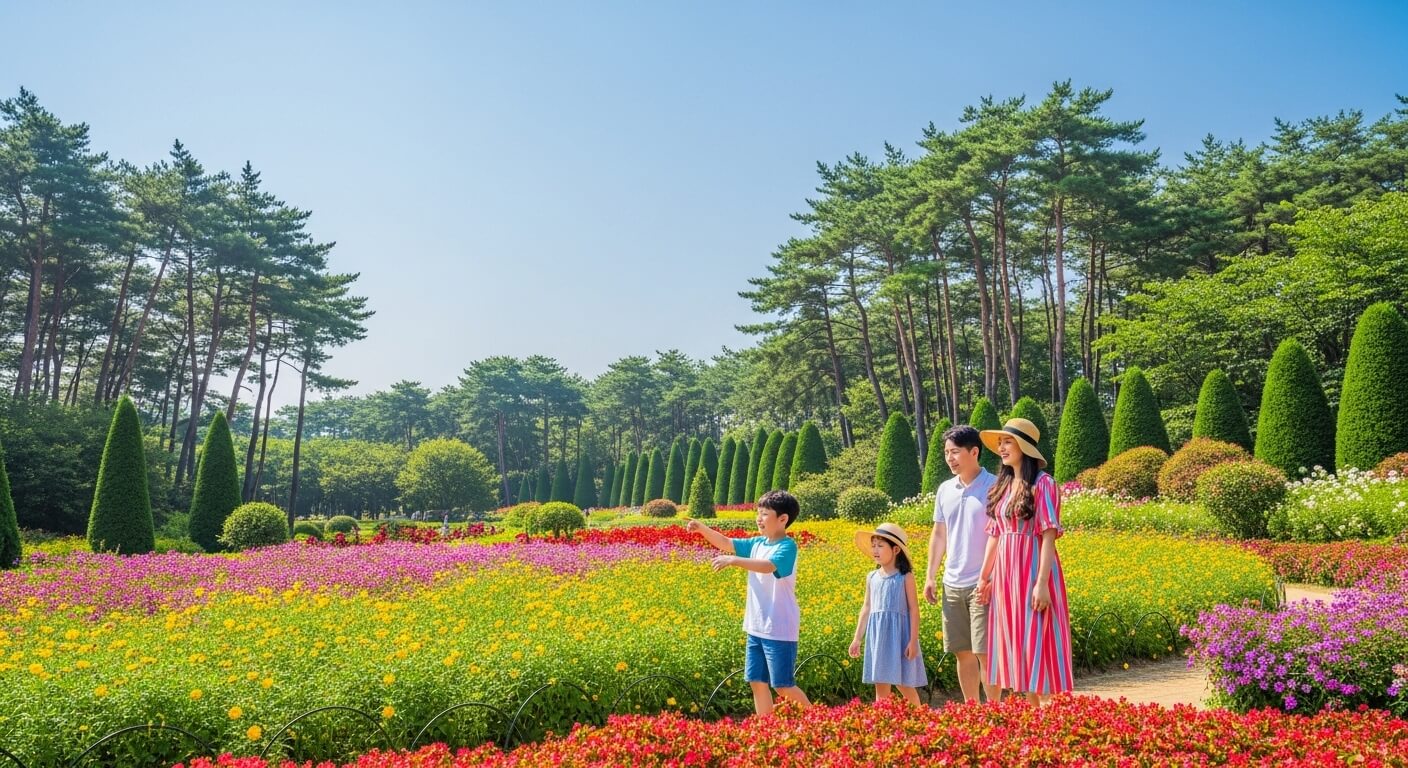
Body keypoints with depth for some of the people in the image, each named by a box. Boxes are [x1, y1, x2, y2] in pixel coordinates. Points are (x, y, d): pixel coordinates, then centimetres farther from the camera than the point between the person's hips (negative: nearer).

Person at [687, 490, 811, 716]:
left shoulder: (787, 546, -15)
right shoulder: (757, 543, 8)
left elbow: (768, 566, -32)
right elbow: (726, 543, 11)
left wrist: (733, 561, -42)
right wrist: (702, 529, -4)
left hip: (780, 630, -8)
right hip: (756, 628, 8)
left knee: (784, 686, 0)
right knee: (757, 682, 10)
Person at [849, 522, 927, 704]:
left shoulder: (905, 577, -5)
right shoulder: (872, 577, 8)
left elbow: (914, 609, -5)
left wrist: (913, 640, -10)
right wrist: (857, 638, 11)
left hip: (899, 635, -4)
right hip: (877, 636, 4)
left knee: (904, 685, 2)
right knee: (880, 685, 5)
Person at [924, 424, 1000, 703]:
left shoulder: (994, 487, -8)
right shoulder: (945, 489, 10)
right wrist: (930, 576, 11)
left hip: (983, 585, -6)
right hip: (952, 584, 6)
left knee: (984, 652, -4)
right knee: (962, 653, 12)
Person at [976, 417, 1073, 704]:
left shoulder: (1042, 484, -9)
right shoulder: (1002, 485, 11)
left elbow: (1049, 536, -14)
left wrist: (1042, 583, -20)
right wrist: (984, 577, 12)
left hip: (1032, 570, -7)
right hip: (1005, 573, 7)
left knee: (1037, 645, -4)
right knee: (1017, 647, 11)